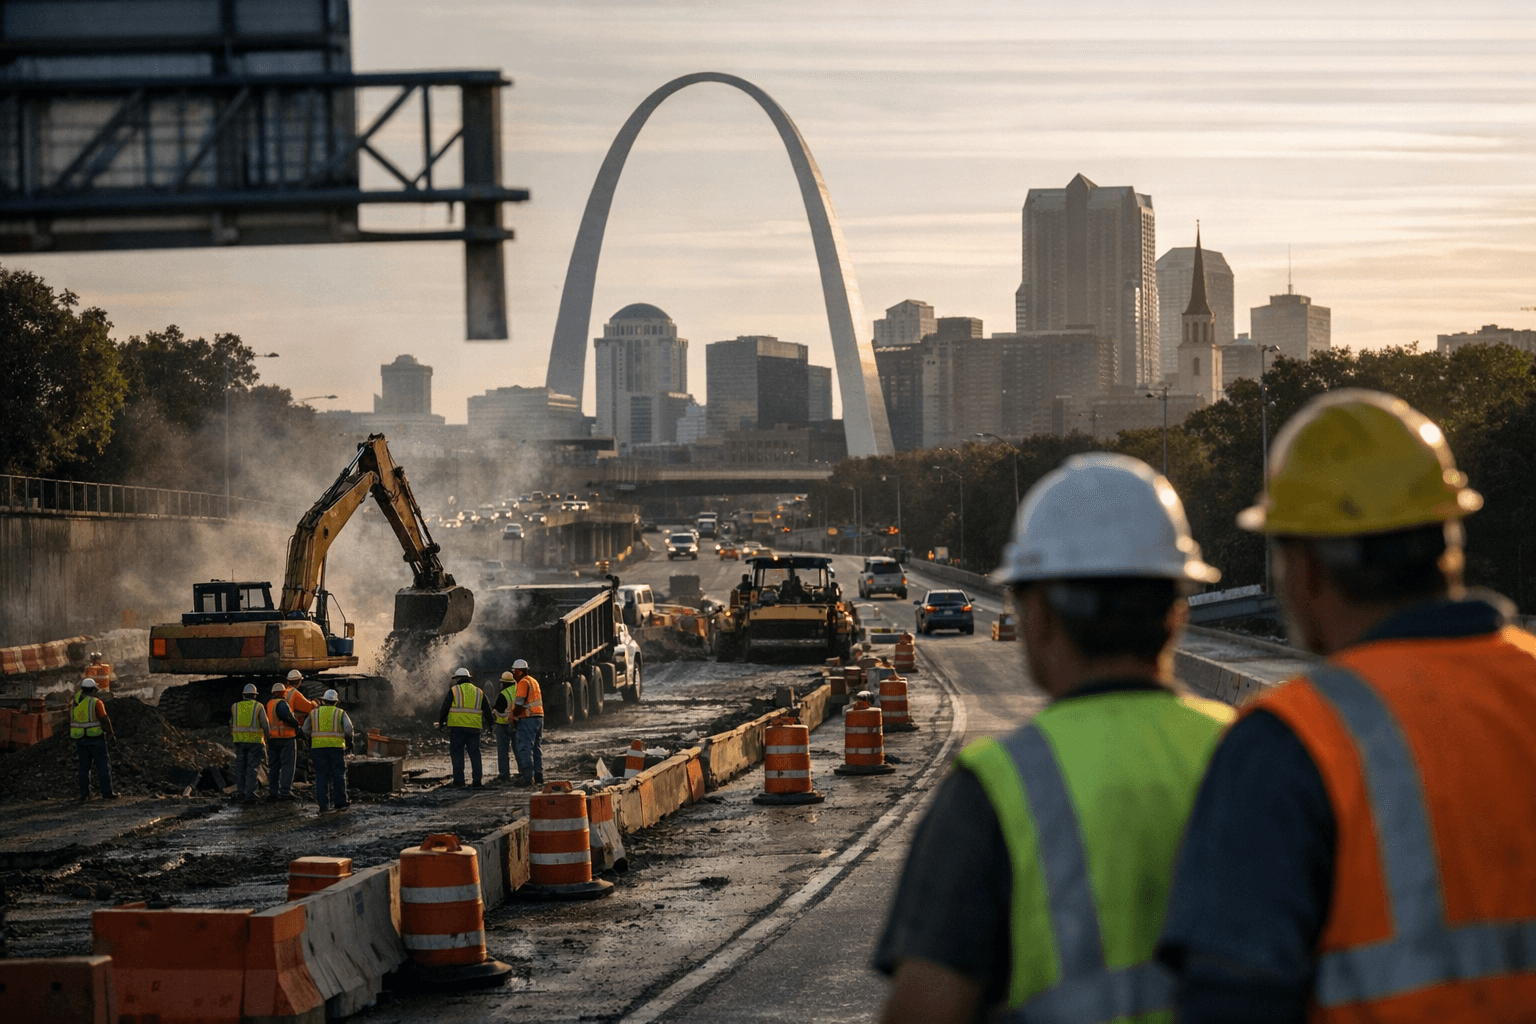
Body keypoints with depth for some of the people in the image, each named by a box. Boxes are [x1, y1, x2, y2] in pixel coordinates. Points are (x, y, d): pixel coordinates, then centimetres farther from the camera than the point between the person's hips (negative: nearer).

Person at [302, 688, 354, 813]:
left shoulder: (314, 713, 10)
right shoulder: (340, 713, 4)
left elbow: (306, 730, 9)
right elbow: (348, 729, -7)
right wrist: (349, 742, 8)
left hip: (318, 747, 1)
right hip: (336, 747, -1)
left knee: (321, 776, 3)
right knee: (339, 776, 6)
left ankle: (323, 804, -2)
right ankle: (340, 803, 6)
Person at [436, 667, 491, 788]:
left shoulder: (453, 691, 3)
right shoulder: (479, 692, 15)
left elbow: (444, 708, 3)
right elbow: (487, 710, 20)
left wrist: (441, 722, 14)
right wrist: (491, 723, 33)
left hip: (457, 727, -3)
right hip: (474, 727, 3)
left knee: (457, 753, 2)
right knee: (475, 754, 6)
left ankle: (459, 780, -3)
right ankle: (477, 781, 1)